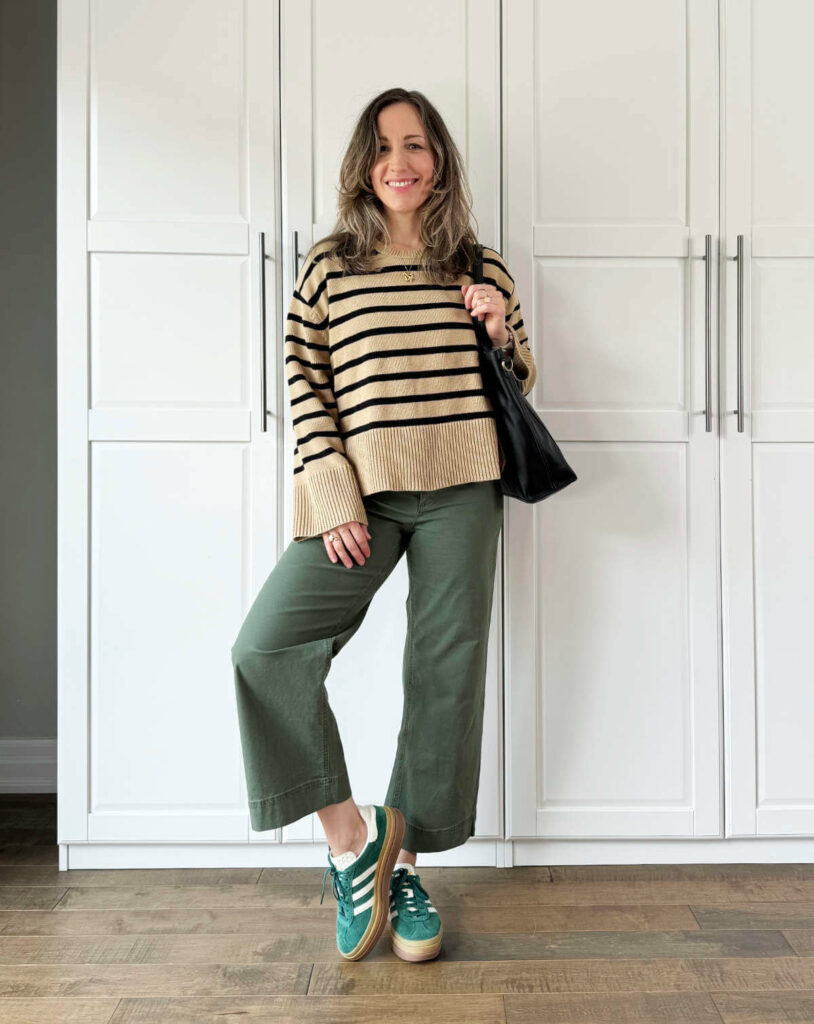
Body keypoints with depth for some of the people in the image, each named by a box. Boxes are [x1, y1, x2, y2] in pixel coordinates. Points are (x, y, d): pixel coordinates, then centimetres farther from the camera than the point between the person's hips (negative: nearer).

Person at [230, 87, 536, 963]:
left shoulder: (481, 266, 12)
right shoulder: (328, 265, 10)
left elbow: (517, 384, 19)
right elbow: (303, 387, 3)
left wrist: (500, 333, -4)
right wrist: (332, 500, -8)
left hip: (460, 493, 1)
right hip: (360, 492, 0)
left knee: (445, 672, 3)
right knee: (264, 648, -14)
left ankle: (399, 862, 23)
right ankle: (349, 838, 5)